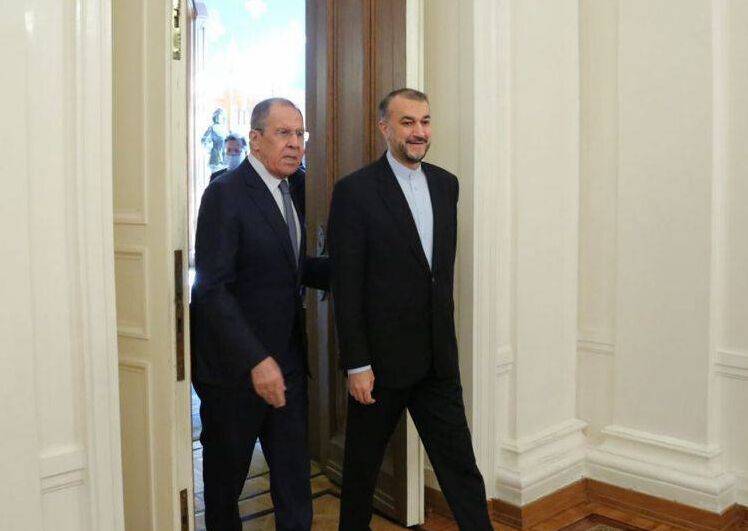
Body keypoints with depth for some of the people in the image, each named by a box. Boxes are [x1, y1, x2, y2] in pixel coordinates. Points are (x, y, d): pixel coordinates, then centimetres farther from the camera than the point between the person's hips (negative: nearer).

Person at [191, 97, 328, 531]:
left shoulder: (291, 191, 8)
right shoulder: (225, 193, -16)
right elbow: (212, 288, -21)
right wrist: (257, 361, -24)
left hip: (288, 361, 7)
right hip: (235, 366, -6)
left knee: (294, 476, 12)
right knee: (226, 475, 14)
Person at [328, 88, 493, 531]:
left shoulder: (446, 184, 7)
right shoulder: (355, 191, -11)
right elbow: (347, 287, -12)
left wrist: (445, 337, 13)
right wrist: (356, 364, -13)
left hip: (438, 358, 5)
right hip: (381, 359, -4)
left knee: (460, 463, 9)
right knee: (363, 463, 14)